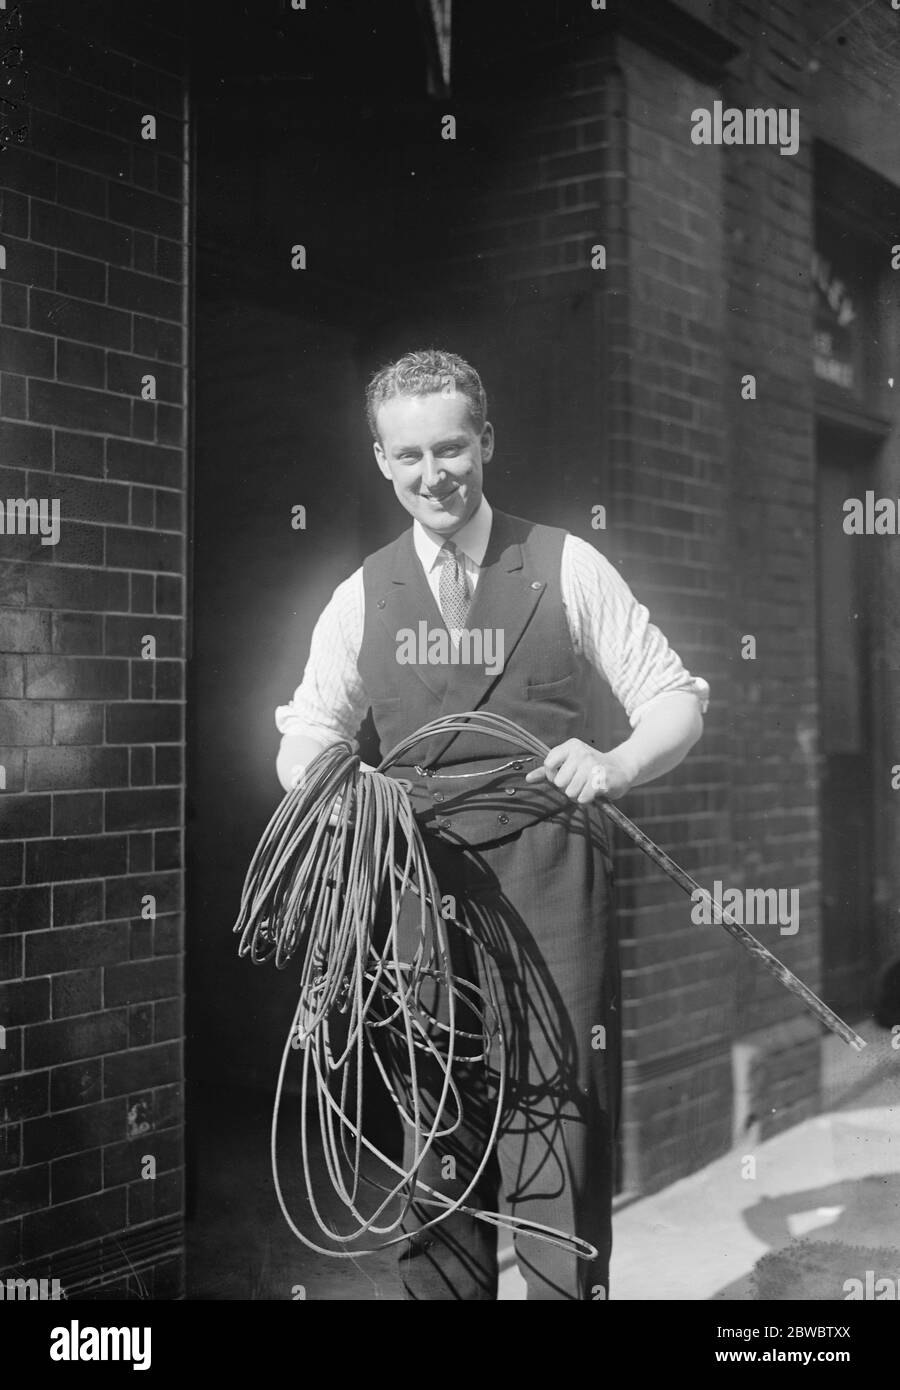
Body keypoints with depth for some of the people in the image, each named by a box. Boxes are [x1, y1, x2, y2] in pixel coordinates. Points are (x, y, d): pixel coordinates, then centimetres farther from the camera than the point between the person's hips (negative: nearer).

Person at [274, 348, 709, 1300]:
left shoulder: (566, 568, 4)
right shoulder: (362, 597, 11)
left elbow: (676, 698, 4)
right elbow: (304, 738, 10)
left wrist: (613, 766, -17)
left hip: (547, 870, -2)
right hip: (419, 870, 2)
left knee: (557, 1108, -6)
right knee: (433, 1117, 8)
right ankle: (439, 1285, 23)